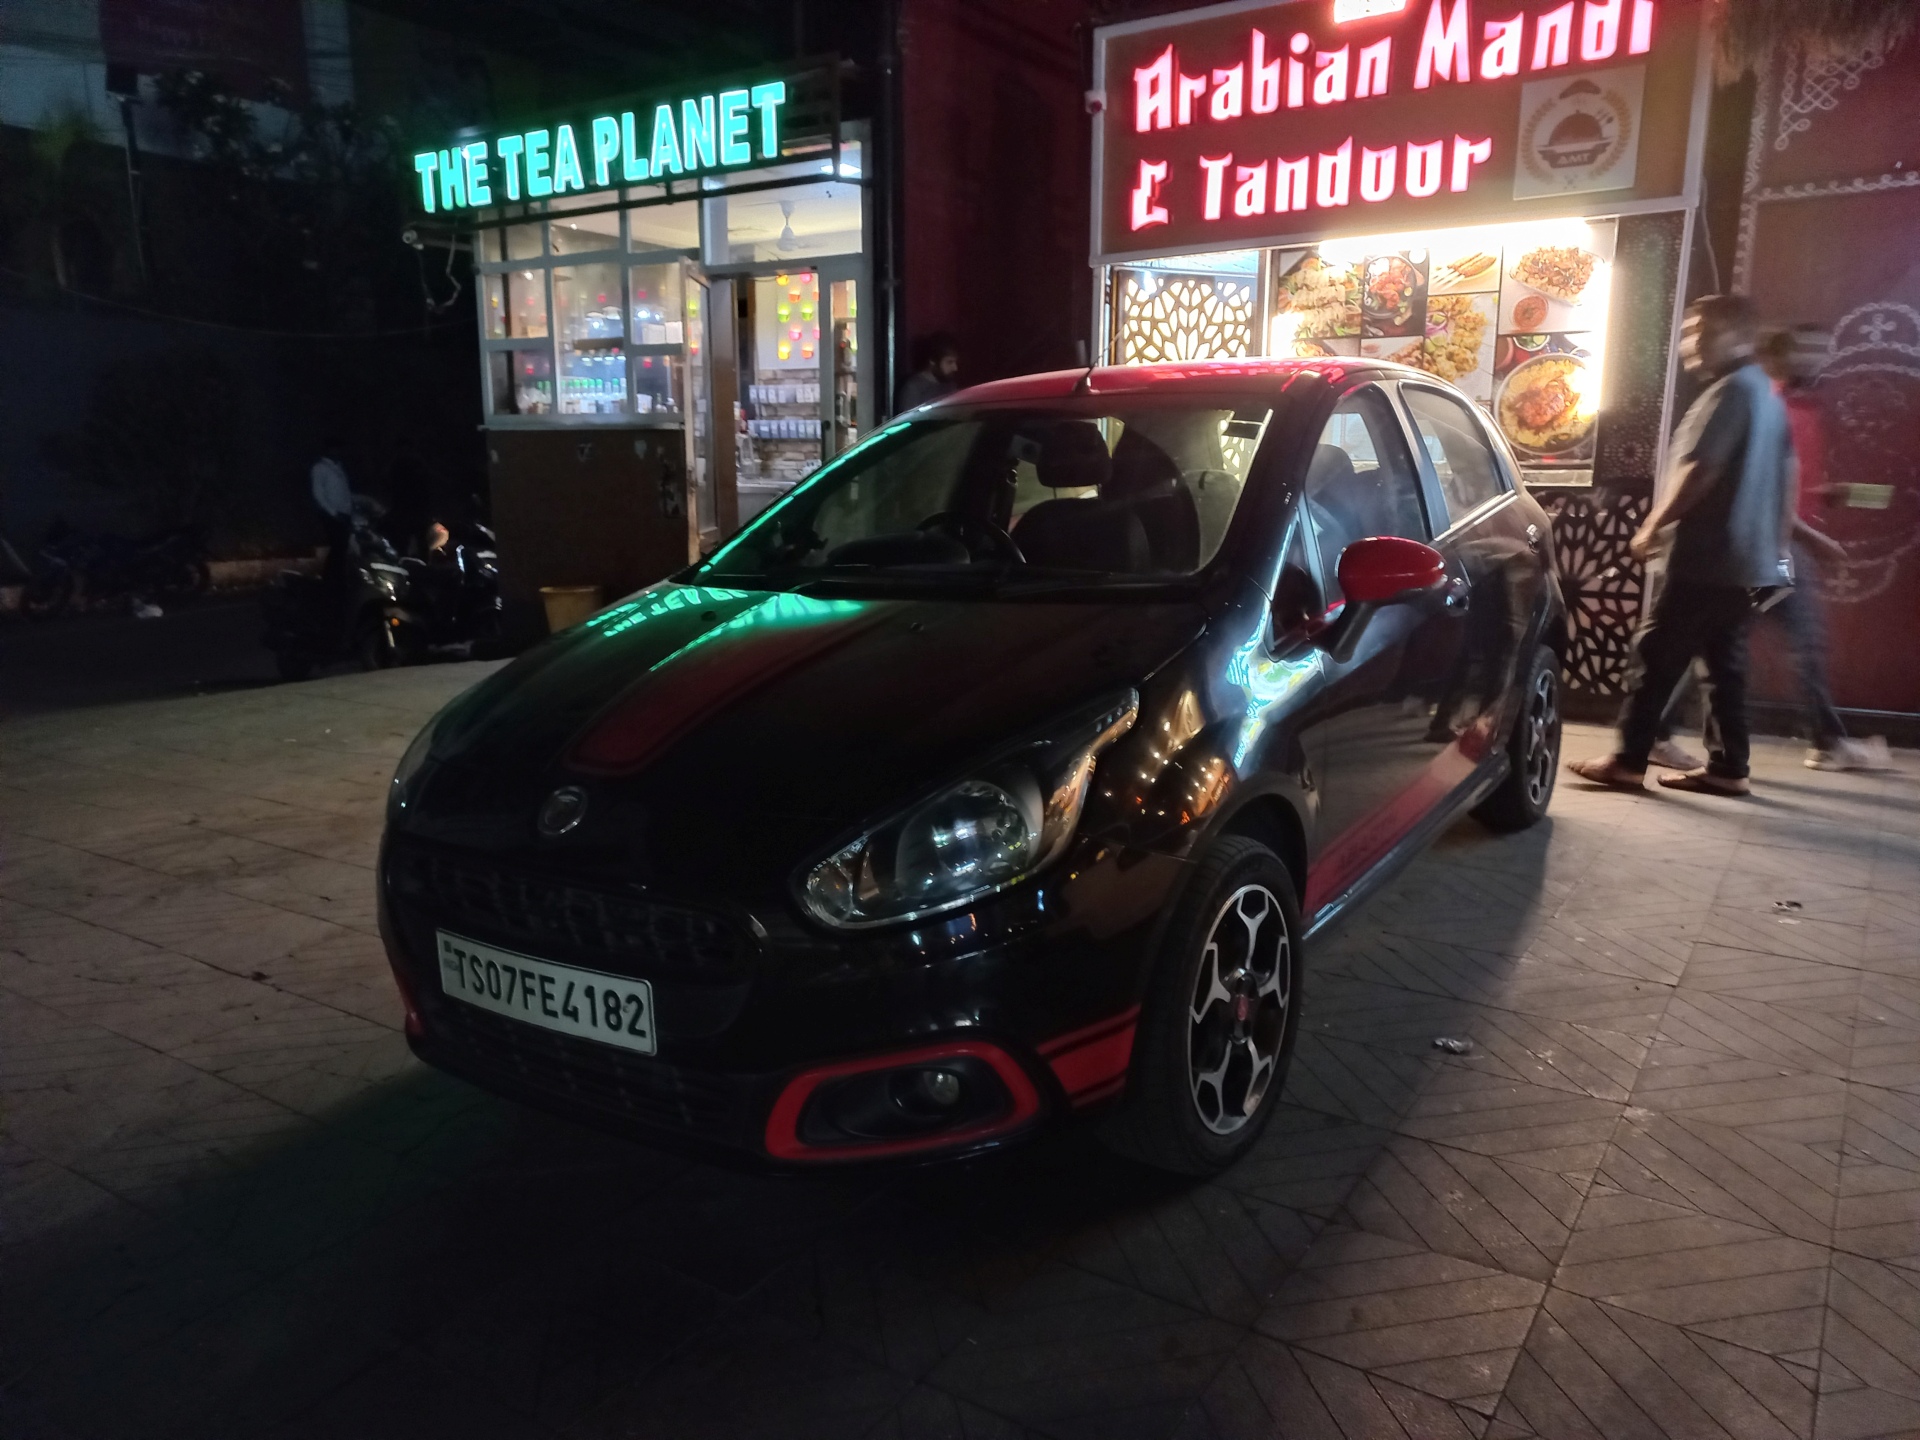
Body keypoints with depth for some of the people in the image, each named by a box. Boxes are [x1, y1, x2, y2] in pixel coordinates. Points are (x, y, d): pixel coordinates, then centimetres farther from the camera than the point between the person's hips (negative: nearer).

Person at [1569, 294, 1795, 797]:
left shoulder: (1730, 391, -12)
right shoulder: (1767, 395, 19)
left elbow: (1699, 472, -19)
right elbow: (1784, 480, 21)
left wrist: (1654, 527, -10)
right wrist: (1776, 545, 25)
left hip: (1703, 557, -10)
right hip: (1744, 557, 10)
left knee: (1656, 657, -5)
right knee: (1725, 663, 10)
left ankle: (1629, 760, -3)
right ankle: (1727, 768, 12)